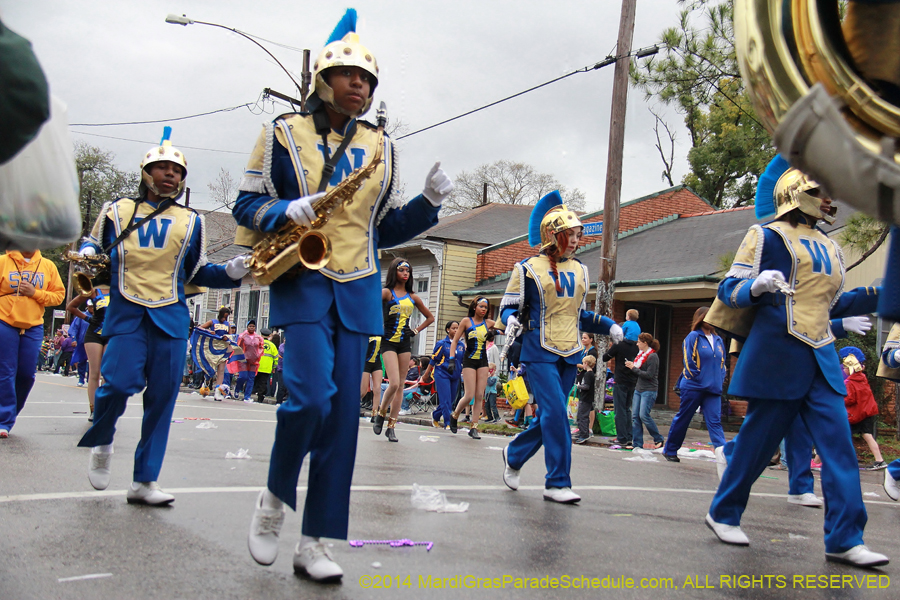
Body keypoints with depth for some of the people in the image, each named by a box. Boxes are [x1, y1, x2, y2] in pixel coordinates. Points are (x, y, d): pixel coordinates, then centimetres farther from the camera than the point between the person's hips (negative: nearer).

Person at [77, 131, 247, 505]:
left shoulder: (190, 221, 17)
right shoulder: (117, 211, 13)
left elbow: (197, 273, 18)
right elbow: (95, 244, 23)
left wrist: (231, 273, 1)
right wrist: (87, 253, -1)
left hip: (171, 316, 2)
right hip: (126, 313, -2)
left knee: (162, 396, -2)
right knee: (120, 383, -17)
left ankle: (144, 481, 7)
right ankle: (101, 443, 16)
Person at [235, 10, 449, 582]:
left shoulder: (380, 147, 15)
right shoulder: (284, 134, 6)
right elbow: (248, 204, 5)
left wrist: (430, 202, 0)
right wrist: (288, 211, -16)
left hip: (358, 293, 4)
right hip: (302, 284, -4)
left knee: (343, 416, 0)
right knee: (311, 397, -20)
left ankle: (315, 541, 8)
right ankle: (274, 500, 8)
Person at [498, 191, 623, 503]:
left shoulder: (579, 270, 15)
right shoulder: (529, 268, -3)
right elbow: (508, 307, 1)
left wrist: (608, 325, 10)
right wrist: (511, 320, -22)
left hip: (570, 354, 6)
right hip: (540, 352, -6)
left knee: (549, 416, 9)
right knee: (556, 414, -14)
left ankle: (514, 455, 33)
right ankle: (557, 483, -7)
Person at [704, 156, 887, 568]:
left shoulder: (828, 248, 20)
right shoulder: (768, 237, -2)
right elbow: (728, 290, -5)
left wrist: (879, 295, 16)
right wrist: (756, 287, -27)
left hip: (821, 359, 7)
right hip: (778, 353, -7)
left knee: (838, 445, -2)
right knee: (760, 438, 0)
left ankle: (844, 540, 1)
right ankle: (723, 514, 18)